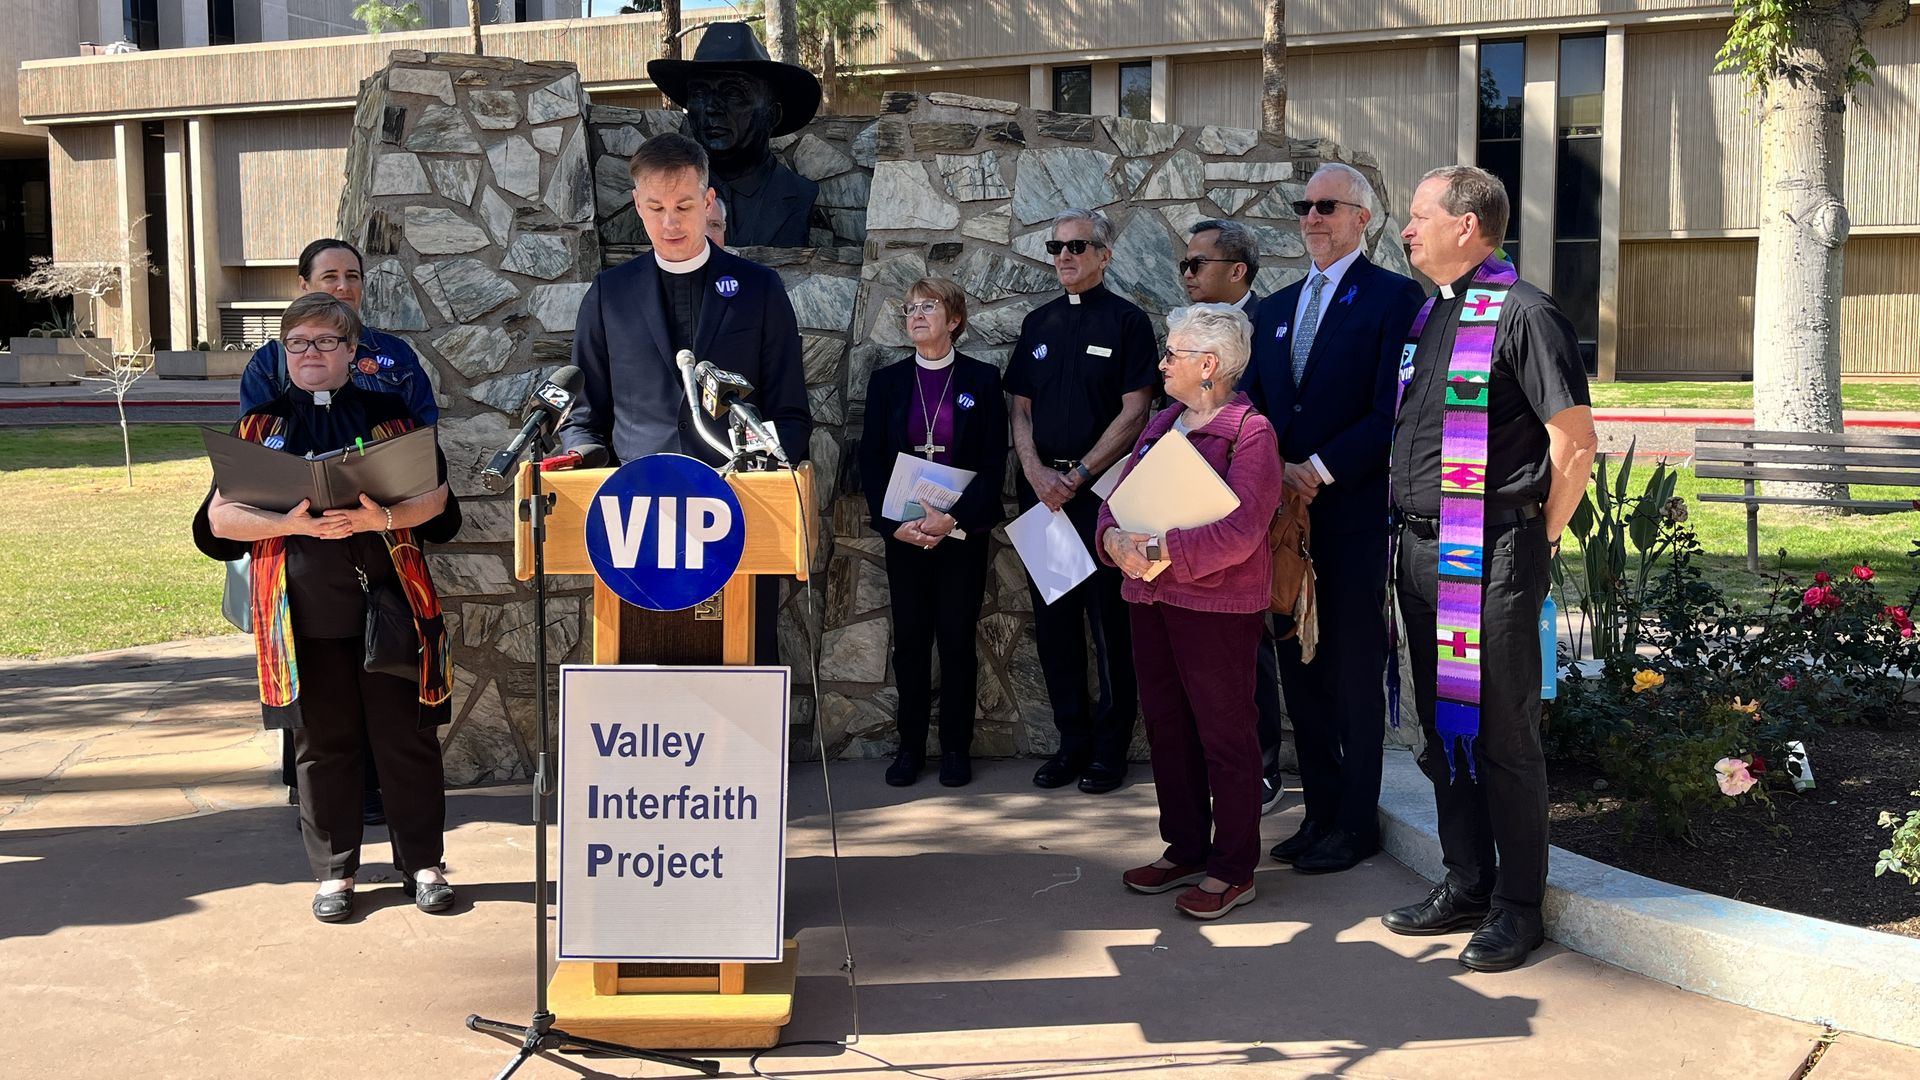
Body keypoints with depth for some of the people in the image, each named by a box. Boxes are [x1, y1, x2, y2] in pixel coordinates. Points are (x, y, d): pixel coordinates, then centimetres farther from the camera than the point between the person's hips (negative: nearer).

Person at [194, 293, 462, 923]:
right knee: (323, 742, 7)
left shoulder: (387, 414, 7)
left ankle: (422, 862, 16)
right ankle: (334, 872, 19)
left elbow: (435, 496, 0)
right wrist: (292, 524, -15)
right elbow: (220, 517, 2)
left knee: (406, 736, 3)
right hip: (304, 610, 1)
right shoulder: (262, 424, 9)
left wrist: (383, 517, -19)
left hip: (389, 603, 0)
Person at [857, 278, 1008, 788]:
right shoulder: (887, 381, 7)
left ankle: (956, 747, 11)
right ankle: (910, 745, 13)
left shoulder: (982, 379, 1)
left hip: (963, 531, -2)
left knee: (957, 639, 1)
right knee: (909, 638, 4)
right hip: (902, 531, 2)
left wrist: (953, 518, -15)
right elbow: (870, 460, 5)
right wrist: (894, 524, -8)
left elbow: (994, 462, -3)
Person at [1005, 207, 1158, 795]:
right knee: (1053, 618, 7)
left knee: (1108, 619, -2)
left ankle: (1110, 747, 7)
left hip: (1101, 488, -5)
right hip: (1041, 487, 5)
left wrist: (1079, 474, -12)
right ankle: (1072, 740, 17)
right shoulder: (1038, 323, 14)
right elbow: (1020, 406, 13)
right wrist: (1035, 470, -5)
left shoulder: (1128, 321, -1)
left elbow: (1134, 411, -7)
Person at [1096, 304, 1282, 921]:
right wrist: (1114, 537, -10)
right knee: (1166, 724, 14)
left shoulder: (1249, 432, -10)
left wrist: (1166, 553, -26)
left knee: (1225, 734, 0)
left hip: (1216, 603, -8)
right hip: (1150, 598, 8)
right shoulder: (1162, 424, 15)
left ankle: (1234, 869, 10)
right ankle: (1186, 849, 27)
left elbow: (1241, 531, -19)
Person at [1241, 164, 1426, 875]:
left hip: (1354, 516, -6)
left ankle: (1356, 823, 13)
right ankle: (1319, 812, 22)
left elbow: (1392, 412, -13)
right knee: (1299, 669, 11)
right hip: (1286, 516, 6)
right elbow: (1251, 407, 13)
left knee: (1356, 673, 2)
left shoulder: (1393, 297, -4)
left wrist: (1317, 469, -16)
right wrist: (1276, 472, -6)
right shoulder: (1276, 307, 17)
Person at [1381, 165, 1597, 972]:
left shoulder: (1523, 314, -11)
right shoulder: (1426, 315, 14)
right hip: (1420, 548, 8)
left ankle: (1518, 906, 14)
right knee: (1442, 723, 15)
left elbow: (1576, 445, -12)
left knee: (1501, 731, 1)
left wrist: (1538, 540, -6)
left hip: (1490, 556, -8)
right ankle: (1466, 884, 28)